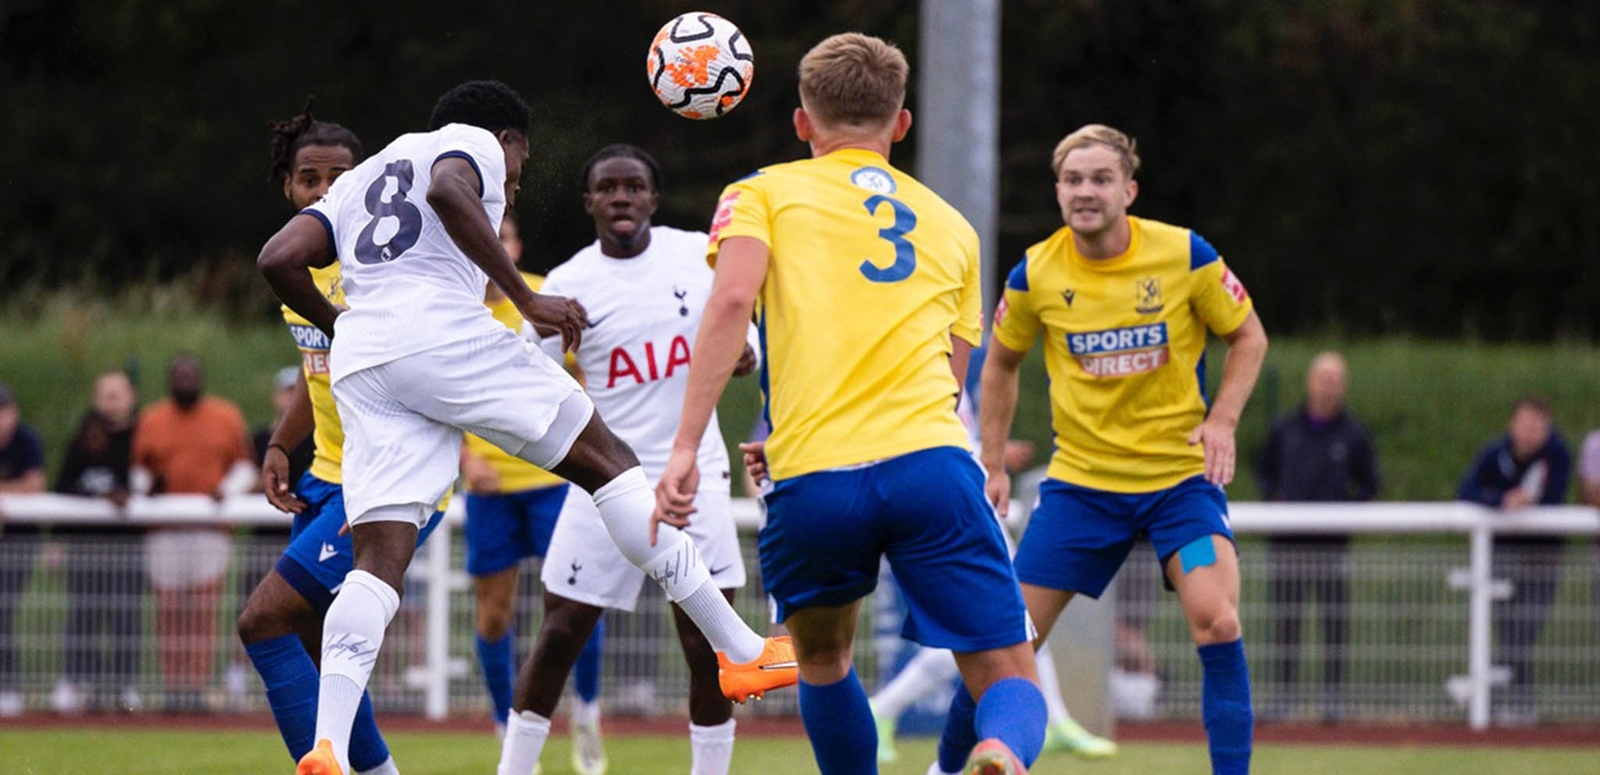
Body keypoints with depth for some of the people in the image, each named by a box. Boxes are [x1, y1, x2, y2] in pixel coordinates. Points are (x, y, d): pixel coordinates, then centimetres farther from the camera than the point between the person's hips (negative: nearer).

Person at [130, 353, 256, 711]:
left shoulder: (227, 418, 8)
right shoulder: (151, 421, 11)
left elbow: (245, 467, 11)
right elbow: (138, 471, 16)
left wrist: (226, 490, -8)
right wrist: (146, 486, -6)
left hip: (211, 530, -1)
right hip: (164, 531, 1)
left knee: (203, 611, -8)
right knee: (169, 611, -2)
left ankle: (197, 685, -6)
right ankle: (174, 686, 1)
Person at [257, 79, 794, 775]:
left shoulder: (363, 177, 33)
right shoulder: (474, 143, 14)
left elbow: (280, 259, 20)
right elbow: (448, 190, -12)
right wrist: (527, 301, -11)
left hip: (359, 363, 6)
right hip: (443, 332, -6)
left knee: (379, 564, -1)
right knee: (607, 460, 5)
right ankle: (744, 653, 3)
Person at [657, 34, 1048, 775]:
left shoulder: (764, 194, 15)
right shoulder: (950, 226, 25)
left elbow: (732, 299, -5)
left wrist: (685, 447, -9)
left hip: (813, 485, -1)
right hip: (931, 462, 1)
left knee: (821, 659, 27)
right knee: (1007, 680, 0)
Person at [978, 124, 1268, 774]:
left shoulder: (1185, 256, -9)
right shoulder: (1035, 275, -5)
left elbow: (1248, 337, 5)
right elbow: (1000, 363, 13)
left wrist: (1222, 420, -10)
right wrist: (992, 466, 9)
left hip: (1181, 472, -1)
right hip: (1080, 478, 2)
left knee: (1216, 622, -22)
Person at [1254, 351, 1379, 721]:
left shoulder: (1354, 435, 5)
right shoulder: (1284, 430, 9)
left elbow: (1369, 485, 9)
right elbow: (1264, 469, 18)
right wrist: (1274, 498, 1)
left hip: (1332, 543, -1)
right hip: (1286, 544, 1)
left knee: (1334, 621, -3)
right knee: (1284, 621, 2)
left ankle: (1332, 693, 0)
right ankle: (1283, 690, 6)